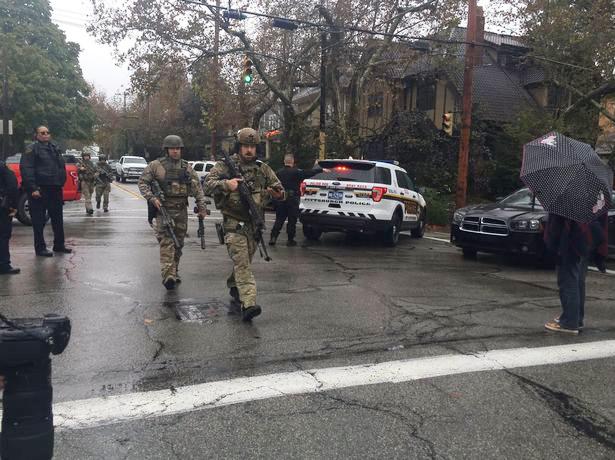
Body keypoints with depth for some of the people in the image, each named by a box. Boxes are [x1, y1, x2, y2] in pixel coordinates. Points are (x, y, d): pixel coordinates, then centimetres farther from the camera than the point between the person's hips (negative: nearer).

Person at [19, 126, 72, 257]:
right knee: (39, 220, -1)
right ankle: (40, 248, 6)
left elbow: (61, 167, 26)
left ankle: (59, 245, 23)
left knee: (58, 219, 13)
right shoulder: (32, 149, -5)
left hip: (55, 189, 8)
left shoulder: (54, 148, 18)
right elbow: (26, 169, -14)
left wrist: (61, 184, 16)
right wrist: (33, 188, -21)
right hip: (39, 191, -7)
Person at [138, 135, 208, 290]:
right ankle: (168, 275, -21)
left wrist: (202, 207, 1)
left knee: (178, 242, 10)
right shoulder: (156, 165, 1)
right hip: (163, 208, -4)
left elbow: (197, 187, 10)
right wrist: (152, 198, -14)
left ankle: (174, 272, 24)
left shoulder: (186, 167, 11)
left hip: (181, 210, 4)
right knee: (166, 242, -14)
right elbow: (142, 182, 1)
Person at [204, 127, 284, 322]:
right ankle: (248, 304, -21)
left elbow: (279, 189, 13)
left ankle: (234, 287, 43)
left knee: (244, 261, 17)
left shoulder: (263, 169, 9)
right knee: (241, 263, -14)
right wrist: (225, 184, -30)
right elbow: (208, 184, -12)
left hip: (254, 224, 5)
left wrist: (276, 192, -12)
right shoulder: (225, 166, -2)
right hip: (234, 223, -5)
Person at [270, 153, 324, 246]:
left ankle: (273, 237, 5)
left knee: (279, 219, 12)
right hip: (292, 199, -4)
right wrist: (321, 170, 0)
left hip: (280, 200, 4)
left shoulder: (278, 172, 3)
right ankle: (290, 240, 9)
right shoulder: (296, 172, -10)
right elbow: (309, 173, -10)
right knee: (292, 220, 5)